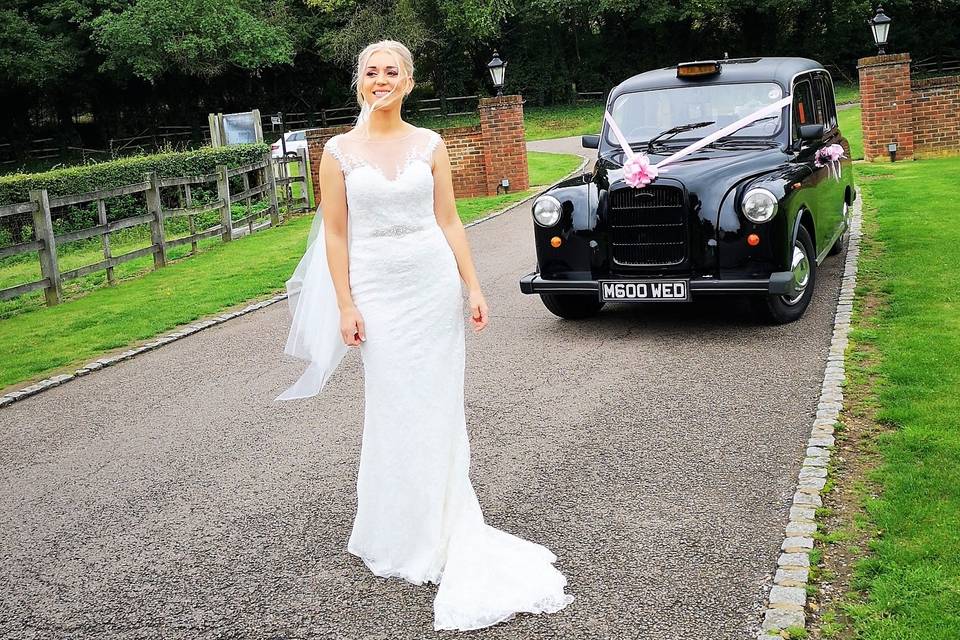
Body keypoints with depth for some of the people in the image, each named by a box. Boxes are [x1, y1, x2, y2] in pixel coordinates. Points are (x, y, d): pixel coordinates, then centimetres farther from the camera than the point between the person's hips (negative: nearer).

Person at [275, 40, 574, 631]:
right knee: (394, 407, 5)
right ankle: (400, 534, 23)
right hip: (378, 288, -1)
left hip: (434, 281, 1)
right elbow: (335, 233, 0)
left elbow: (449, 220, 5)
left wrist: (472, 287, 0)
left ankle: (440, 521, 25)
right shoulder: (340, 151, 1)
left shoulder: (429, 145, 4)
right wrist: (345, 306, -6)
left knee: (438, 404, 6)